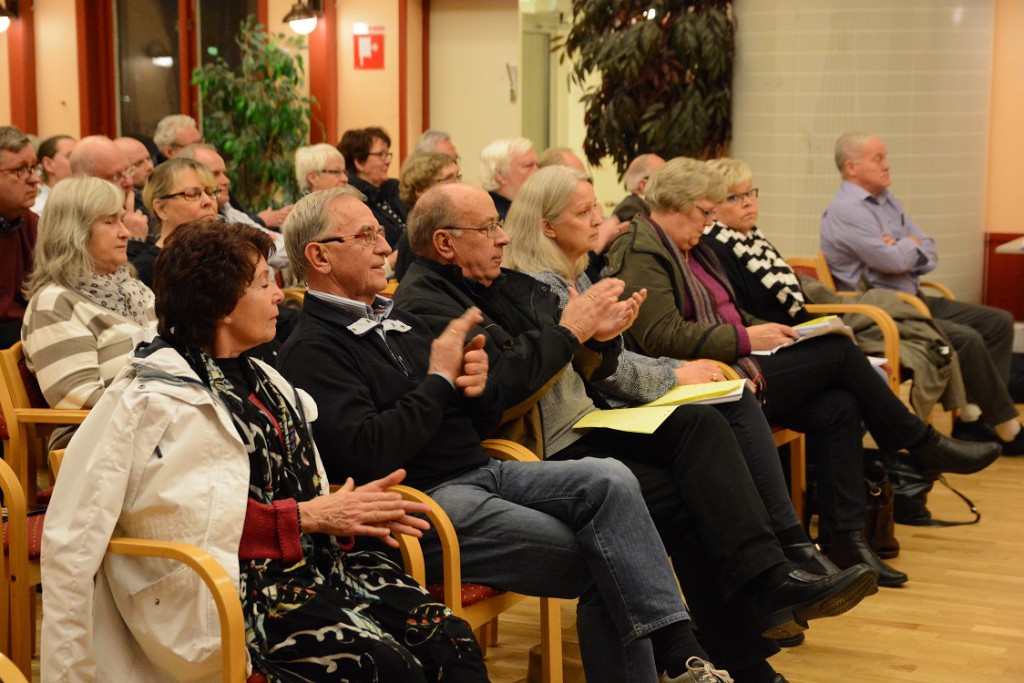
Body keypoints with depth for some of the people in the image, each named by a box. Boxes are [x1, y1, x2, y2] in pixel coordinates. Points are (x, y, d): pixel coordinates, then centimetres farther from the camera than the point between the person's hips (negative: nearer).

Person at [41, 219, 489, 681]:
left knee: (452, 642, -12)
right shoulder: (159, 399, -8)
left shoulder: (258, 379, 17)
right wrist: (310, 517, -15)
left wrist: (347, 509, 0)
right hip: (233, 588, -8)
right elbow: (190, 525, -17)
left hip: (314, 563, 8)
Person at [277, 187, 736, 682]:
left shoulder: (397, 319, 20)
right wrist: (439, 379, -11)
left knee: (612, 481, -19)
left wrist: (478, 387, -2)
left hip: (481, 470, 7)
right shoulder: (310, 351, -6)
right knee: (601, 566, -20)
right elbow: (369, 452, -21)